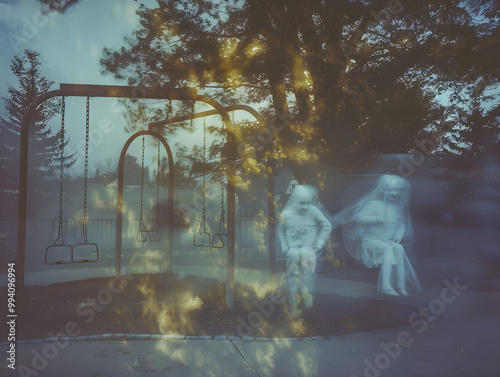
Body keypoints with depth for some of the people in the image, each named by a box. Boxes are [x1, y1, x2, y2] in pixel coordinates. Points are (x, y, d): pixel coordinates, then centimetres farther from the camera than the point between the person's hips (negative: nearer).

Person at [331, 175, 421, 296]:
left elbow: (402, 223, 15)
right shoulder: (374, 204, -5)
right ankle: (385, 286, -38)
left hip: (389, 241, 4)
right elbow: (359, 217, -13)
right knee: (388, 248, -34)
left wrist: (399, 235, -5)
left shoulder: (398, 207, 11)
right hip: (371, 240, -4)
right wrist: (376, 219, -25)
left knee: (398, 248, -29)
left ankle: (400, 285, -27)